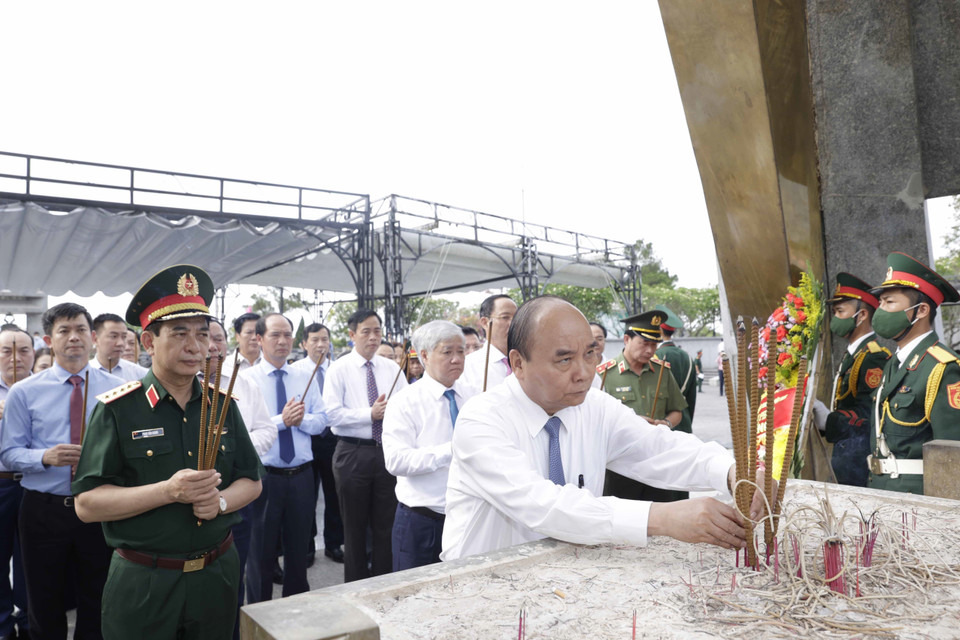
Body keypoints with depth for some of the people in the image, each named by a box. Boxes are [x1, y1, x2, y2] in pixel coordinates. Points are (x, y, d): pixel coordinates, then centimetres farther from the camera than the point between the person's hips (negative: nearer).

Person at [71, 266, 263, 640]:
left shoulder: (222, 404, 2)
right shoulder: (117, 410, -9)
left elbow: (251, 481, 7)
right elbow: (86, 503, -12)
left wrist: (221, 501, -14)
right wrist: (168, 491, -24)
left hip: (218, 575, 4)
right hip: (142, 584, -3)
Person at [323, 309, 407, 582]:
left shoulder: (392, 368, 7)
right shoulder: (340, 369, -3)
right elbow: (333, 414, -12)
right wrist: (369, 414, -18)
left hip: (387, 450, 3)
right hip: (353, 453, -2)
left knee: (386, 525, 10)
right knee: (355, 526, 11)